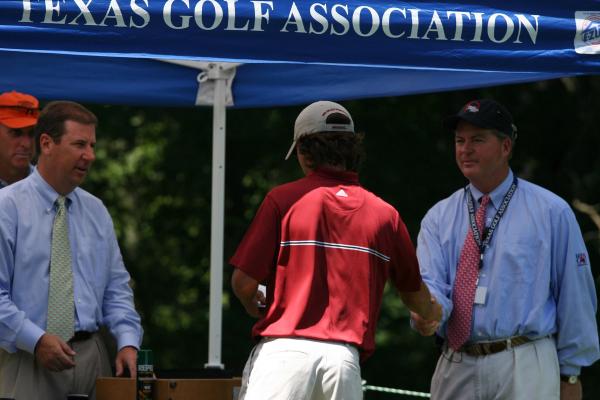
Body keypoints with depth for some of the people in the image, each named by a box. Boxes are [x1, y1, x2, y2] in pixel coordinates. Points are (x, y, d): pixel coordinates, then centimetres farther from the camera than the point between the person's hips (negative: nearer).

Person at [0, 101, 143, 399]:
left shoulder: (96, 211, 13)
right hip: (28, 360, -5)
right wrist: (36, 340, -20)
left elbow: (116, 289, 13)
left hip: (91, 357, 5)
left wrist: (128, 341, -3)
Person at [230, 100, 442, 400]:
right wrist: (431, 313, 50)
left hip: (284, 350, -3)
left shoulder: (283, 199, 2)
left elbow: (244, 281, -3)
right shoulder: (383, 213, 12)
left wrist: (253, 306, 22)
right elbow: (413, 291, 25)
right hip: (346, 358, 3)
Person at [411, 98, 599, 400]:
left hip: (524, 372, -4)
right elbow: (431, 282, -2)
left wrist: (570, 374, 1)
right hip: (455, 367, 4)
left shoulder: (552, 212, 2)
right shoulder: (438, 218, 12)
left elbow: (575, 295, 2)